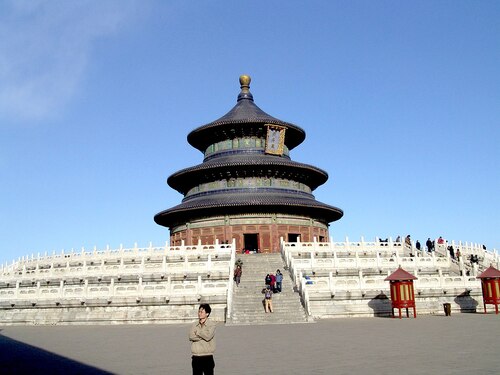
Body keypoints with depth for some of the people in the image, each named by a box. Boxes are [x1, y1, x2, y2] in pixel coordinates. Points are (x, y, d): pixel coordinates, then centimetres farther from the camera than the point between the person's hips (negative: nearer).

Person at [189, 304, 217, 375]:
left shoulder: (212, 324, -3)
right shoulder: (194, 325, 9)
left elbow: (208, 336, -18)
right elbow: (191, 337, -7)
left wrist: (197, 332, -6)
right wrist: (203, 335, -12)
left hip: (207, 357, -4)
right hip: (196, 357, 4)